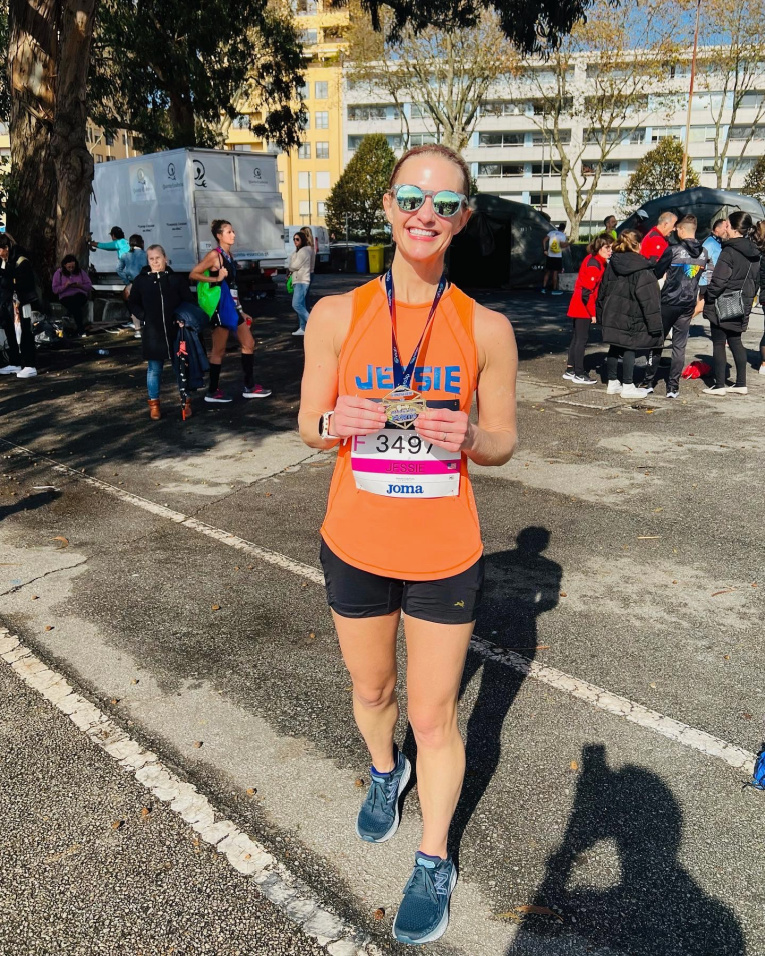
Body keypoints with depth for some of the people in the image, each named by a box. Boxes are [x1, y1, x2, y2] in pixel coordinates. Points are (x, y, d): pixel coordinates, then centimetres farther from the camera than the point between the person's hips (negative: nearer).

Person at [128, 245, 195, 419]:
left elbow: (189, 302, 6)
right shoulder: (141, 280, 4)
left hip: (176, 331, 0)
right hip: (152, 332, 0)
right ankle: (154, 404, 17)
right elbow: (133, 304, 11)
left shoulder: (176, 279, 3)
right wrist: (143, 317, -4)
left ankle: (186, 402, 16)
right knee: (154, 369, 7)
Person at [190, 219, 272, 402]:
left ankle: (249, 387, 17)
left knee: (249, 344, 10)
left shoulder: (229, 254, 13)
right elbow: (193, 274, -16)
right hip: (220, 307, -9)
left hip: (232, 306, 9)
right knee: (219, 351, -2)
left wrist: (241, 311, 19)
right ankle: (213, 392, 9)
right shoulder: (214, 255, -11)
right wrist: (215, 279, -21)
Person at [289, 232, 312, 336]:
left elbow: (295, 266, -14)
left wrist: (290, 268, 5)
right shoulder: (297, 251, 20)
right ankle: (302, 328, 12)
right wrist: (291, 273, 1)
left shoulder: (304, 251, -11)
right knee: (300, 305, 9)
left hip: (302, 281, -10)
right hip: (297, 281, 10)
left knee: (296, 304, -18)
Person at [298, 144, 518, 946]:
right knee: (370, 688, 22)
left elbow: (502, 442, 1)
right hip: (355, 548, 2)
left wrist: (466, 437, -22)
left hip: (445, 555, -1)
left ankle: (434, 861, 35)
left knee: (433, 714, 10)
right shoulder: (337, 315, -6)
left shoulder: (486, 328, -7)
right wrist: (337, 423, -22)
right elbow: (307, 426, 1)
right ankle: (385, 771, 56)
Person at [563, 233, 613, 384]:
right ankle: (579, 374, 2)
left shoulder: (594, 260, 11)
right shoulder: (594, 264, -18)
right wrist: (593, 313, -17)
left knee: (576, 338, 14)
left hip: (577, 307, 10)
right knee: (582, 339, -4)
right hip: (583, 309, -10)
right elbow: (587, 292, -22)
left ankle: (570, 370, 23)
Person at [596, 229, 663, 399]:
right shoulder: (642, 269, -13)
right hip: (631, 318, -6)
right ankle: (627, 386, 7)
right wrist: (655, 324, -13)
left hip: (612, 314, 6)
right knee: (629, 348, 1)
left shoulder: (612, 264, 7)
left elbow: (603, 291, 14)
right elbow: (649, 299, -15)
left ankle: (612, 383, 20)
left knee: (615, 347, 13)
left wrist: (601, 314, 23)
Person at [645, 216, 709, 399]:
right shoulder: (704, 253, 5)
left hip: (668, 302, -4)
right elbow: (701, 277, 13)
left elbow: (657, 273, -5)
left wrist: (667, 274, 16)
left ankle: (650, 383, 9)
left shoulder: (673, 250, -12)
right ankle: (673, 387, 4)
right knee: (679, 346, 6)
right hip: (688, 304, 4)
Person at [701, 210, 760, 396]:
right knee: (736, 342, 15)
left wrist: (707, 298, -7)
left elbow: (718, 281, -21)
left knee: (718, 343, 0)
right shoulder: (754, 253, 9)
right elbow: (756, 281, 16)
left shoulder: (729, 252, -17)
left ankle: (719, 385, 3)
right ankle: (741, 384, 18)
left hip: (722, 306, -8)